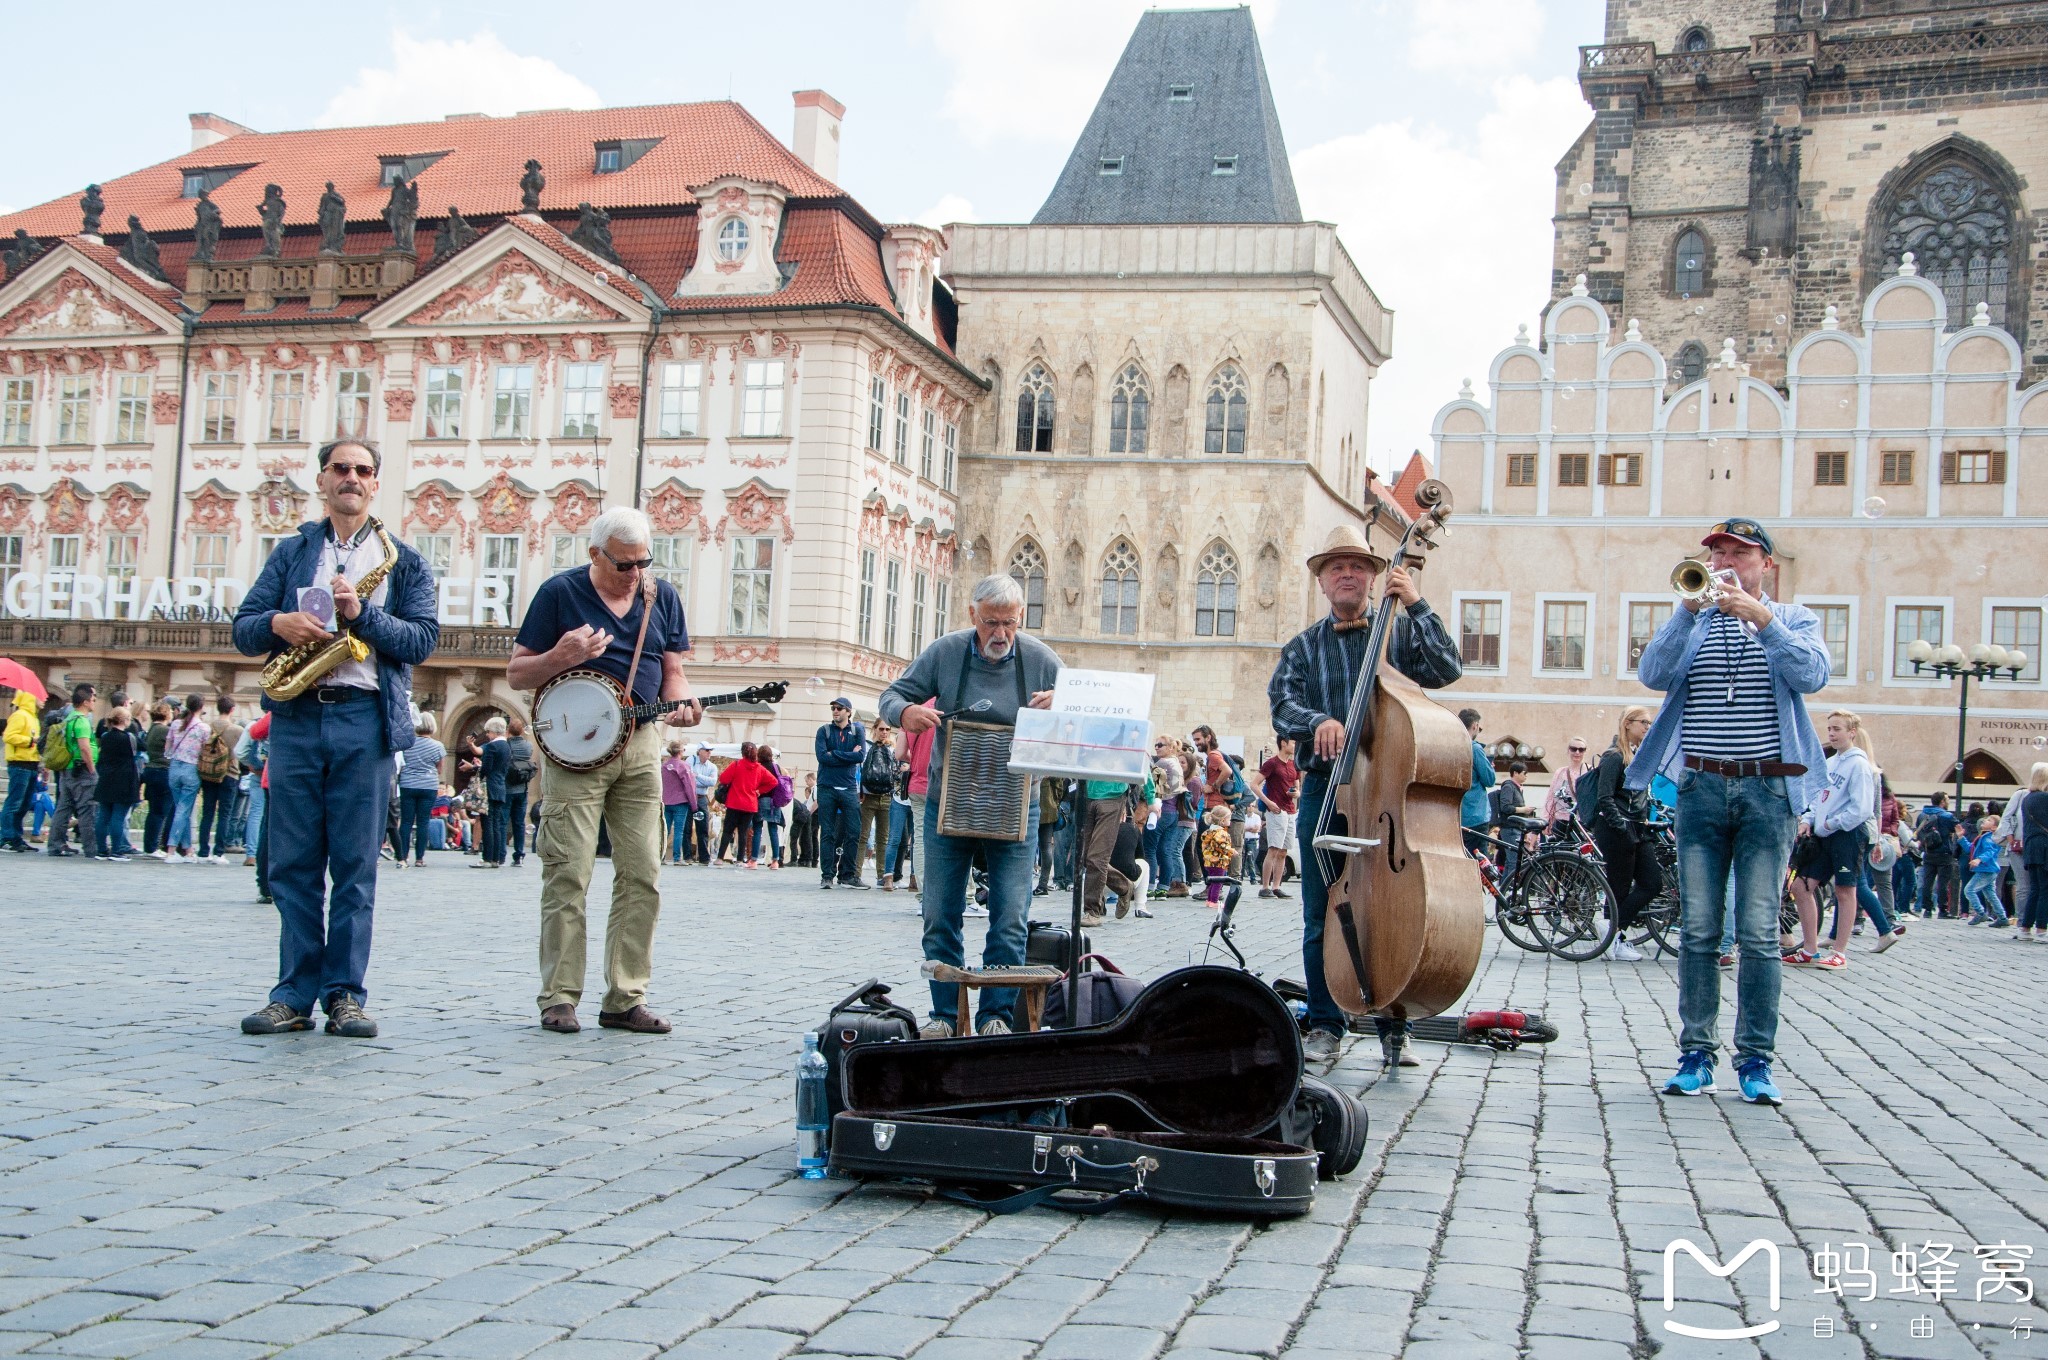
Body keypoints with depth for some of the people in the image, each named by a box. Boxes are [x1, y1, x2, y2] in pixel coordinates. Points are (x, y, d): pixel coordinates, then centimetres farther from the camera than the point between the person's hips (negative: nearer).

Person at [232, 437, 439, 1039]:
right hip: (295, 718, 2)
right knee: (293, 861, 3)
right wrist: (278, 623, -10)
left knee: (355, 864, -1)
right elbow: (243, 628, 11)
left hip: (365, 719, -2)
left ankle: (346, 994, 4)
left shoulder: (403, 561, 11)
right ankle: (294, 995, 8)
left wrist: (363, 614, -13)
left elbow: (423, 639, 0)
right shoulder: (291, 552, 17)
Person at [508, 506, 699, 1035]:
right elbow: (517, 674, 2)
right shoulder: (560, 592, -1)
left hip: (640, 742, 4)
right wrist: (561, 657, -17)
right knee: (568, 875, -7)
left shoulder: (662, 596, 10)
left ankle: (625, 998, 7)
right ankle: (559, 998, 1)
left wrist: (681, 704, -7)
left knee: (642, 876, 1)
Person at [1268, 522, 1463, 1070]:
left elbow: (1446, 670, -7)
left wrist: (1417, 605, -12)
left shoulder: (1401, 631, 9)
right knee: (1322, 916, 2)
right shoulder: (1303, 646, 13)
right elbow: (1282, 703, -1)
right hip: (1325, 786, 1)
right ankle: (1325, 1025, 11)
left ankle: (1393, 1027, 11)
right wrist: (1318, 721, -21)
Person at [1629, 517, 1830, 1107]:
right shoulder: (1692, 622, 13)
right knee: (1698, 930, 1)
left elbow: (1812, 675, -10)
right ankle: (1696, 1053, 8)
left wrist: (1760, 617, -17)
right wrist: (1690, 609, -14)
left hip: (1768, 789, -2)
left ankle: (1756, 1059, 3)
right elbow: (1653, 673, -4)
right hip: (1701, 788, 2)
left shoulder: (1793, 619, 10)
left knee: (1759, 932, -4)